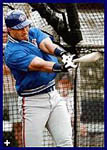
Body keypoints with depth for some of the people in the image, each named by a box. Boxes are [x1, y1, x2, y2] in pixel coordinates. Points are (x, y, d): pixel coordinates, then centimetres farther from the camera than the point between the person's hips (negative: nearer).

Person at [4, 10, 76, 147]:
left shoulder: (34, 33, 8)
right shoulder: (12, 52, -14)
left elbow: (47, 44, -13)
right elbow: (39, 65, -28)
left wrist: (62, 53, -34)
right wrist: (61, 67, -44)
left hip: (54, 96, 6)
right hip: (33, 103, -6)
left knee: (66, 142, 0)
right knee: (33, 145, -6)